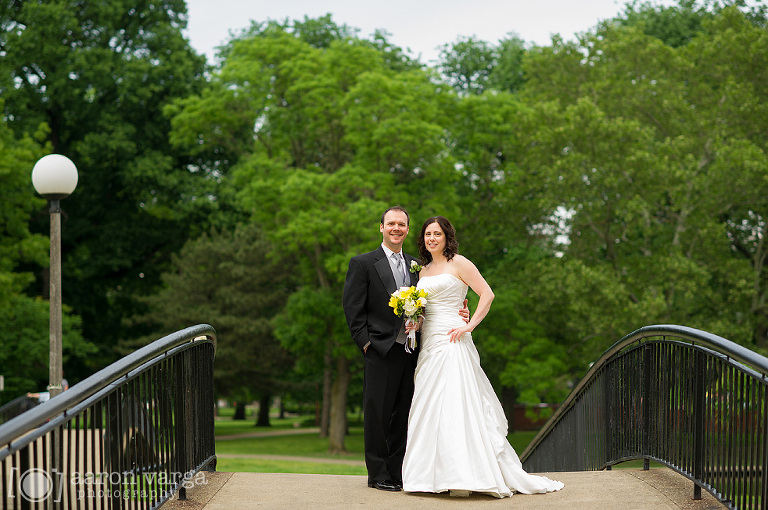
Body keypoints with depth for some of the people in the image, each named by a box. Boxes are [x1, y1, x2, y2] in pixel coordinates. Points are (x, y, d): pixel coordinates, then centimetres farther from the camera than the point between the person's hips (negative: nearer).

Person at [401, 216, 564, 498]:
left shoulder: (458, 263, -2)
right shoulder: (423, 270, 18)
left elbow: (487, 294, -7)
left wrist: (469, 326, -13)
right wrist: (415, 324, 4)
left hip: (452, 342, -7)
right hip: (429, 343, 7)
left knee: (456, 404, -14)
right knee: (430, 407, 2)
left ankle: (464, 476, -16)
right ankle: (433, 474, 3)